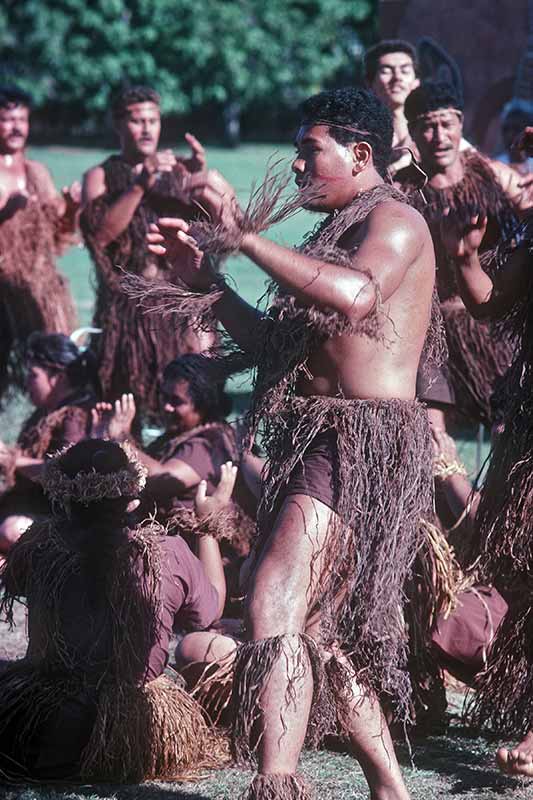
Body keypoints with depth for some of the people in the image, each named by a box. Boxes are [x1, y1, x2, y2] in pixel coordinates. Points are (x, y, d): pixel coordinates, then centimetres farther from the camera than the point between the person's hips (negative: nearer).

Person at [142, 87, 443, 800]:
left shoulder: (395, 220, -5)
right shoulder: (339, 232, 24)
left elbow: (354, 295, -29)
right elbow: (279, 348, 27)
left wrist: (243, 234, -27)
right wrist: (203, 277, 18)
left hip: (365, 440, -10)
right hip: (316, 442, 10)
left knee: (275, 606, -24)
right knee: (320, 630, 14)